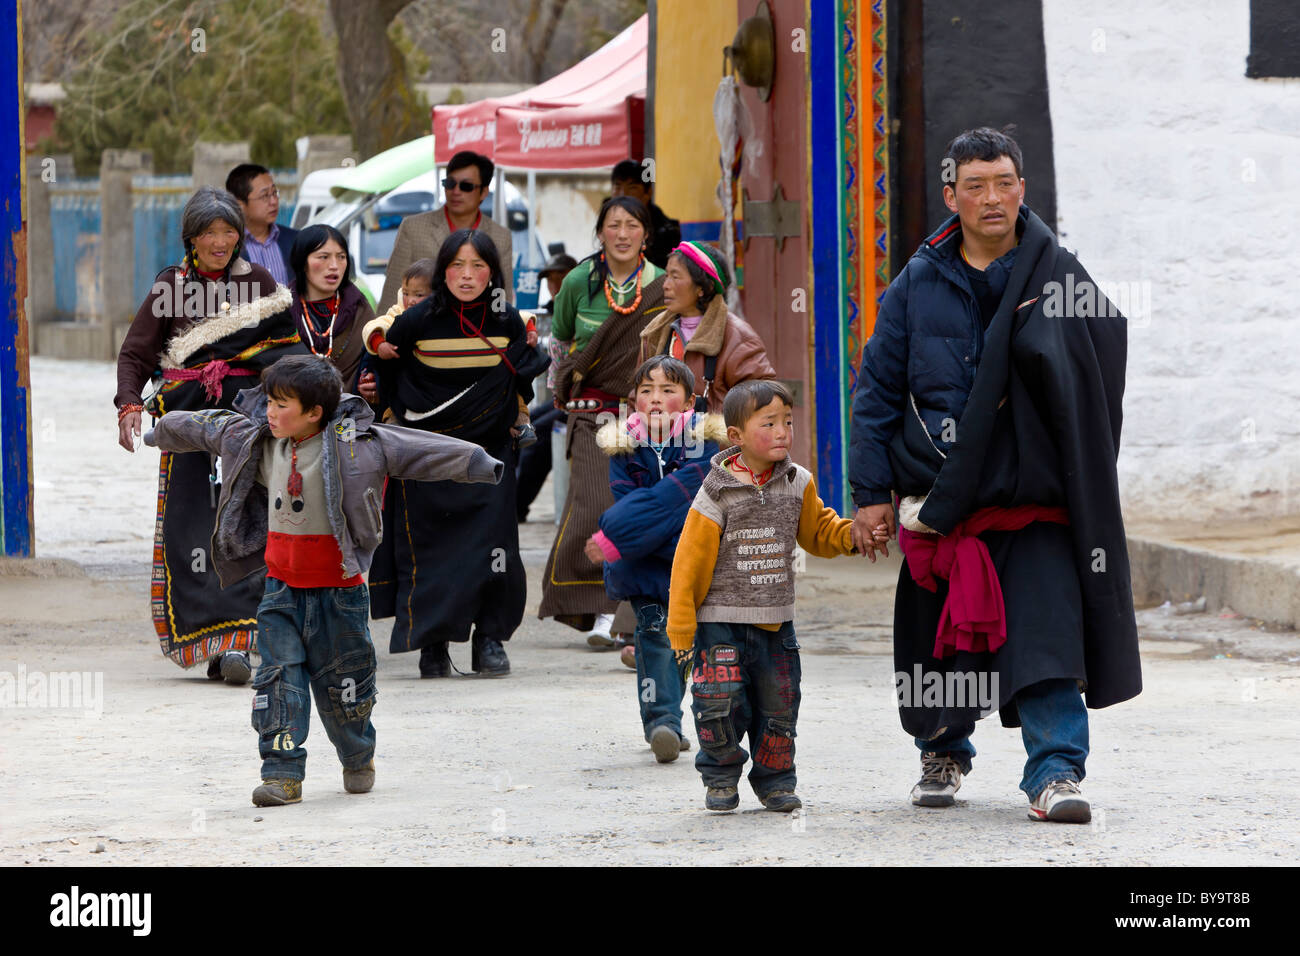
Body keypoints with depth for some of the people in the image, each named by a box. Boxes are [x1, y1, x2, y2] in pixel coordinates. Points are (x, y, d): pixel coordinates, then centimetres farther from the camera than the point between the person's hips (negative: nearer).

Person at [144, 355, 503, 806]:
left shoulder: (351, 443, -14)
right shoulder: (256, 440, 2)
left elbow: (411, 449, -19)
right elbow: (205, 428, 19)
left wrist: (476, 464, -25)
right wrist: (160, 432, 34)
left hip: (338, 587, -4)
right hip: (282, 587, 4)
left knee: (341, 684, 9)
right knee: (278, 678, -6)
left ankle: (358, 759, 34)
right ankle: (283, 775, -5)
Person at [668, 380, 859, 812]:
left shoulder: (797, 484, 3)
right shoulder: (717, 493, -11)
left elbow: (817, 532, 17)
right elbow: (690, 561, -8)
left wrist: (852, 534, -4)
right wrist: (681, 626, -9)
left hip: (776, 622, 4)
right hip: (722, 621, -4)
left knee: (778, 705, 7)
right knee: (720, 702, -12)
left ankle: (775, 780, 25)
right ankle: (721, 775, 11)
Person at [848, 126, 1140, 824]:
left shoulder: (1059, 277, 3)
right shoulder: (919, 284, 6)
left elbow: (1096, 385, 4)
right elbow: (878, 390, 8)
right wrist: (872, 492, 3)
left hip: (1035, 498, -2)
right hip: (937, 496, 2)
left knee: (1046, 630, -13)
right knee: (939, 638, 10)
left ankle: (1055, 772, -13)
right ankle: (942, 754, 32)